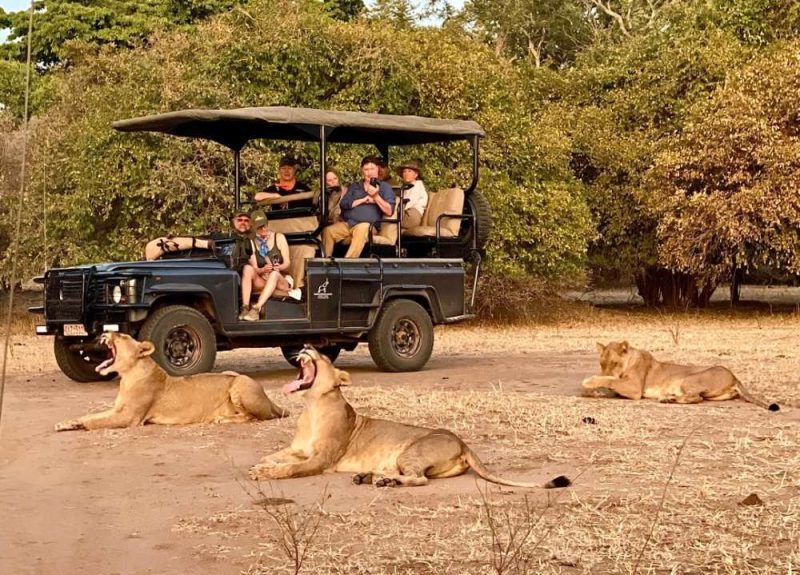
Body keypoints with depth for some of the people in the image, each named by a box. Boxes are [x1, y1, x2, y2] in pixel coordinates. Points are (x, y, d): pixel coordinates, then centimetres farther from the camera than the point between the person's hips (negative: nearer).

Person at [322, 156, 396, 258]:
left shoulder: (384, 187, 11)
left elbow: (389, 211, -2)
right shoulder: (354, 186, 23)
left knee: (362, 229, -39)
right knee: (328, 231, -23)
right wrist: (363, 200, -3)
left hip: (367, 224, -4)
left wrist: (376, 197, -16)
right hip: (347, 223, 4)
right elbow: (343, 204, 8)